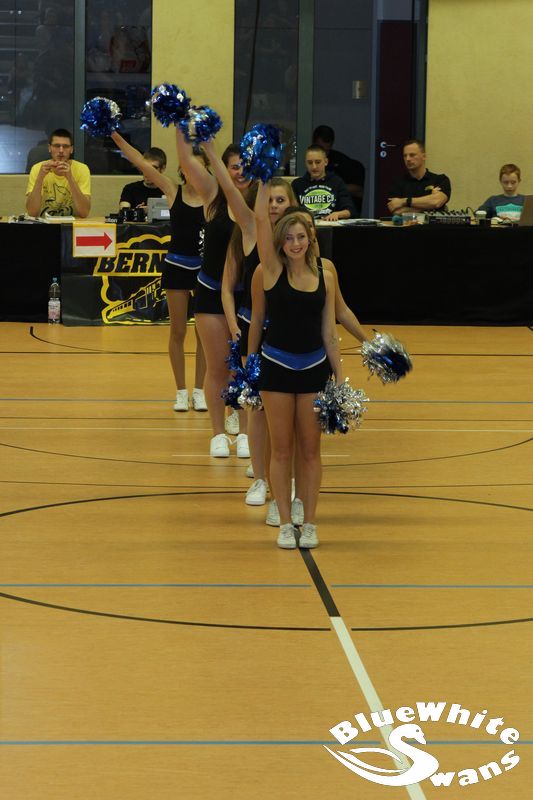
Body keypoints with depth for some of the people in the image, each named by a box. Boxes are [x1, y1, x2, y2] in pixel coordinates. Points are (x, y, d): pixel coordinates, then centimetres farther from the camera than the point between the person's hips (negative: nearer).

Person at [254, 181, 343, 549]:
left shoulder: (325, 278, 2)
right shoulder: (273, 270, -4)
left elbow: (329, 333, 5)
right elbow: (261, 219, -15)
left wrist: (340, 378, 3)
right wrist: (266, 182, -19)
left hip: (314, 369, 1)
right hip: (277, 367, -1)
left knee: (311, 450, 7)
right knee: (281, 449, 4)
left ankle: (309, 523, 14)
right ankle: (285, 523, 11)